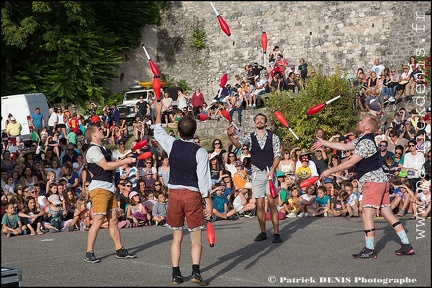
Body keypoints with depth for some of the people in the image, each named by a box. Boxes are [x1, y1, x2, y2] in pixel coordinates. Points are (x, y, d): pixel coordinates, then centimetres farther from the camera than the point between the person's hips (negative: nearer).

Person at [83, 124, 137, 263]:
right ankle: (89, 254, -5)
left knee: (113, 220, 10)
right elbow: (106, 166, -19)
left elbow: (112, 166, 21)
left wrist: (127, 159, 8)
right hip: (99, 188, -9)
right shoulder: (93, 150, -10)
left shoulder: (103, 149, 21)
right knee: (98, 222, -10)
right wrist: (124, 161, -13)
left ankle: (120, 251, 15)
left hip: (109, 187, 9)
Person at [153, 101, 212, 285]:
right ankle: (196, 272, -12)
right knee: (196, 237, 3)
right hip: (193, 194, -3)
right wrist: (208, 202, -10)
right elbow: (204, 179, -13)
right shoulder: (200, 152, -9)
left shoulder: (172, 145, 0)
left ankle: (176, 274, 11)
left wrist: (158, 112, 33)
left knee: (177, 236, 12)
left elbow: (158, 133, 20)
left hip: (174, 193, 3)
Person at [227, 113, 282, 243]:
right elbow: (238, 143, -14)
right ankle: (263, 232, 11)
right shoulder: (250, 137, 5)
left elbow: (277, 155, -1)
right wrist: (231, 136, -36)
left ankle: (276, 233, -7)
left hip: (270, 172, -2)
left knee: (272, 203, -8)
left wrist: (272, 170, -16)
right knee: (260, 204, 3)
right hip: (257, 173, 2)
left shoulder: (273, 137, 3)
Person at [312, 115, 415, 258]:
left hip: (373, 180, -10)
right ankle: (407, 246, 8)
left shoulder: (366, 142, -15)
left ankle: (369, 250, -10)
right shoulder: (362, 140, 17)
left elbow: (350, 162, -16)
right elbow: (344, 146, 23)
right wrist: (323, 143, 23)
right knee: (387, 213, 9)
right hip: (381, 181, 10)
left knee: (367, 213, -10)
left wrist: (330, 171, -10)